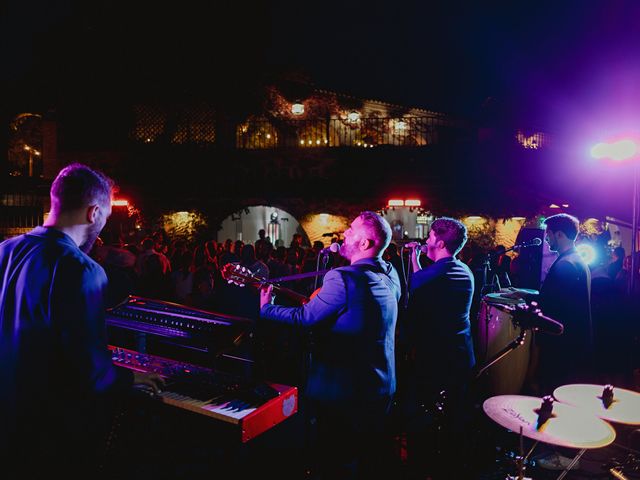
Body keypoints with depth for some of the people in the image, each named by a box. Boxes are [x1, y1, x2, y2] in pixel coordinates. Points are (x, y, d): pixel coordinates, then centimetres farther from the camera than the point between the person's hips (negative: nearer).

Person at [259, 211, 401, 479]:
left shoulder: (343, 278, -24)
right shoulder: (391, 276, 0)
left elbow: (304, 317, -17)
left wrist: (266, 308, -3)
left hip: (342, 391, -7)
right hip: (382, 388, 7)